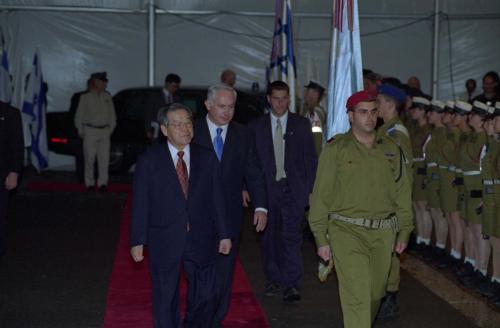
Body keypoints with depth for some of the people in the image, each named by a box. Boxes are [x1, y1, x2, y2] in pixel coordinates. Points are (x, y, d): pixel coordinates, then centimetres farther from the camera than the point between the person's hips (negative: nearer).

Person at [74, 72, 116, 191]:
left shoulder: (107, 97, 10)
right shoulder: (85, 97, 0)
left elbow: (112, 115, 15)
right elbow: (79, 116, 3)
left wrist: (111, 129, 8)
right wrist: (81, 131, 1)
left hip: (105, 131, 3)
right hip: (90, 131, -3)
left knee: (104, 158, 1)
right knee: (89, 158, 0)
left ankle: (102, 182, 9)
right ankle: (90, 183, 10)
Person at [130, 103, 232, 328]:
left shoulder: (207, 158, 4)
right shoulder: (148, 160, -2)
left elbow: (217, 199, 5)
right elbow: (140, 204, -3)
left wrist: (224, 234, 4)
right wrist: (137, 241, -5)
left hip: (201, 240, 2)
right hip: (164, 241, -2)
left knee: (206, 295, 8)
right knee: (165, 299, 8)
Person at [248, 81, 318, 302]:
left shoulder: (301, 125, 6)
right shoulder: (256, 126, 7)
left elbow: (311, 159, 6)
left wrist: (311, 189, -1)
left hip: (294, 189, -1)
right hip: (267, 189, 2)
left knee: (291, 236, -9)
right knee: (269, 236, 9)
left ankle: (291, 284, -4)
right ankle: (274, 279, 23)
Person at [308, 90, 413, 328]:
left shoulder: (391, 150, 9)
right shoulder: (335, 148, -2)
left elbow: (402, 193, 14)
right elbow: (321, 195, -1)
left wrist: (404, 231, 11)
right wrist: (321, 237, -4)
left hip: (383, 233, 4)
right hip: (347, 231, -4)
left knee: (375, 293, 15)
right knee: (356, 297, -11)